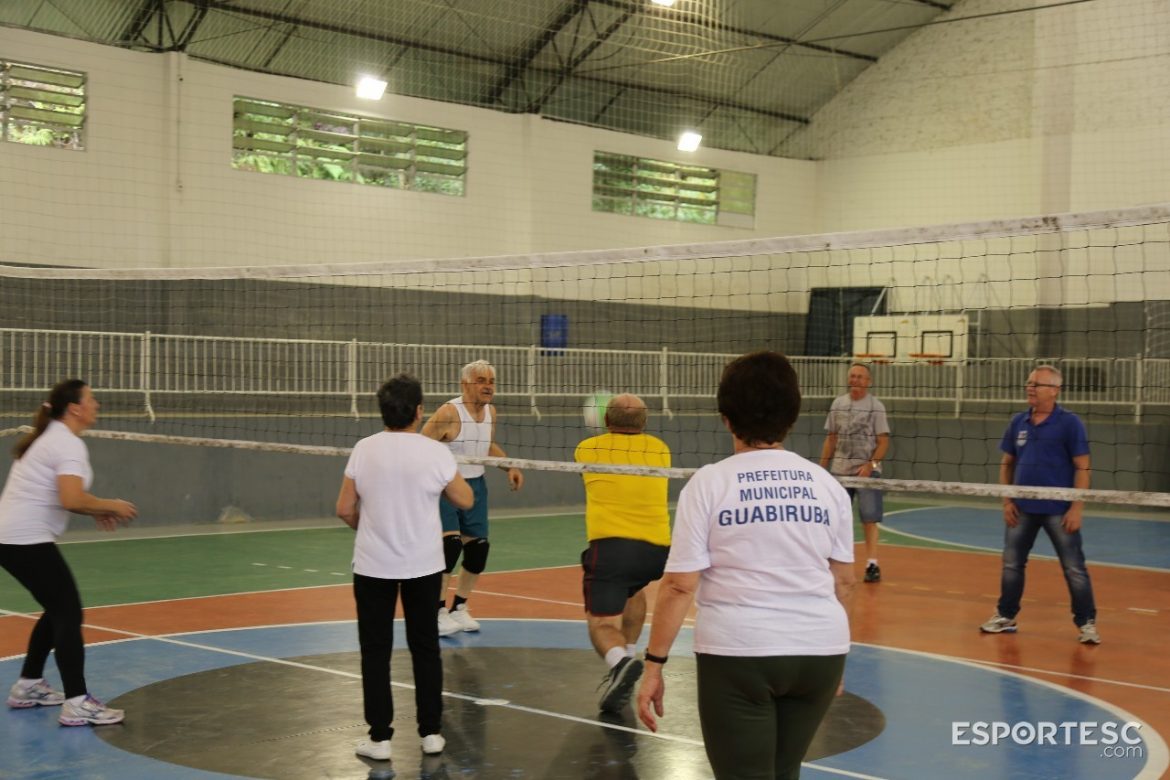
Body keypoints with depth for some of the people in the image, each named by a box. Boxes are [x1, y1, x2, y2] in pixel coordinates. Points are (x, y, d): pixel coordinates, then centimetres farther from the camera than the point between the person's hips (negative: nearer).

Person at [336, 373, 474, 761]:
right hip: (423, 566, 0)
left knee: (376, 651, 8)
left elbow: (345, 509, -3)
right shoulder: (436, 453, -10)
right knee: (425, 649, 13)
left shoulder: (364, 450, -8)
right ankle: (430, 732, 17)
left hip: (373, 565, 0)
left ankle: (379, 737, 9)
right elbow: (465, 500, 2)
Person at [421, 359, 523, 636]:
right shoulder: (449, 413, -18)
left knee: (478, 548, 5)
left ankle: (459, 608, 24)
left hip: (475, 485, 7)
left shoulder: (490, 412, 4)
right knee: (450, 543, -21)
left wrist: (510, 467, 11)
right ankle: (439, 612, -9)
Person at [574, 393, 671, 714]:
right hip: (657, 549, 3)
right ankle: (627, 653, 29)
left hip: (609, 546, -3)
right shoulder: (660, 449, 13)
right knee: (634, 590, 35)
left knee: (601, 624, -2)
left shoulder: (588, 449, 9)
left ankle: (621, 661, -33)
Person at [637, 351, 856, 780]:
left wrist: (654, 664, -4)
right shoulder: (827, 484, 5)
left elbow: (679, 586, -10)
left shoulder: (709, 483, -7)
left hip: (739, 653, -4)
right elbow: (844, 582, 10)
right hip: (821, 651, 4)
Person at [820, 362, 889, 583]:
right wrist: (822, 467, 9)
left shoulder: (876, 407, -4)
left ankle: (872, 564, -3)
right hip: (839, 471, 4)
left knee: (869, 519, -6)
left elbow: (883, 442, -6)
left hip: (867, 471, -4)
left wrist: (871, 465, -19)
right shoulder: (838, 403, 8)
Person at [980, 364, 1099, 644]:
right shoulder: (1018, 422, 6)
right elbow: (1007, 463, 14)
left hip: (1058, 511, -5)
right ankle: (1005, 616, 23)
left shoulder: (1069, 423, -7)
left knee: (1074, 568, -1)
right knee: (1011, 564, 11)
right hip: (1021, 509, 5)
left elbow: (1082, 468, -8)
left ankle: (1087, 623, 8)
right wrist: (1007, 500, 4)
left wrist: (1077, 508, -14)